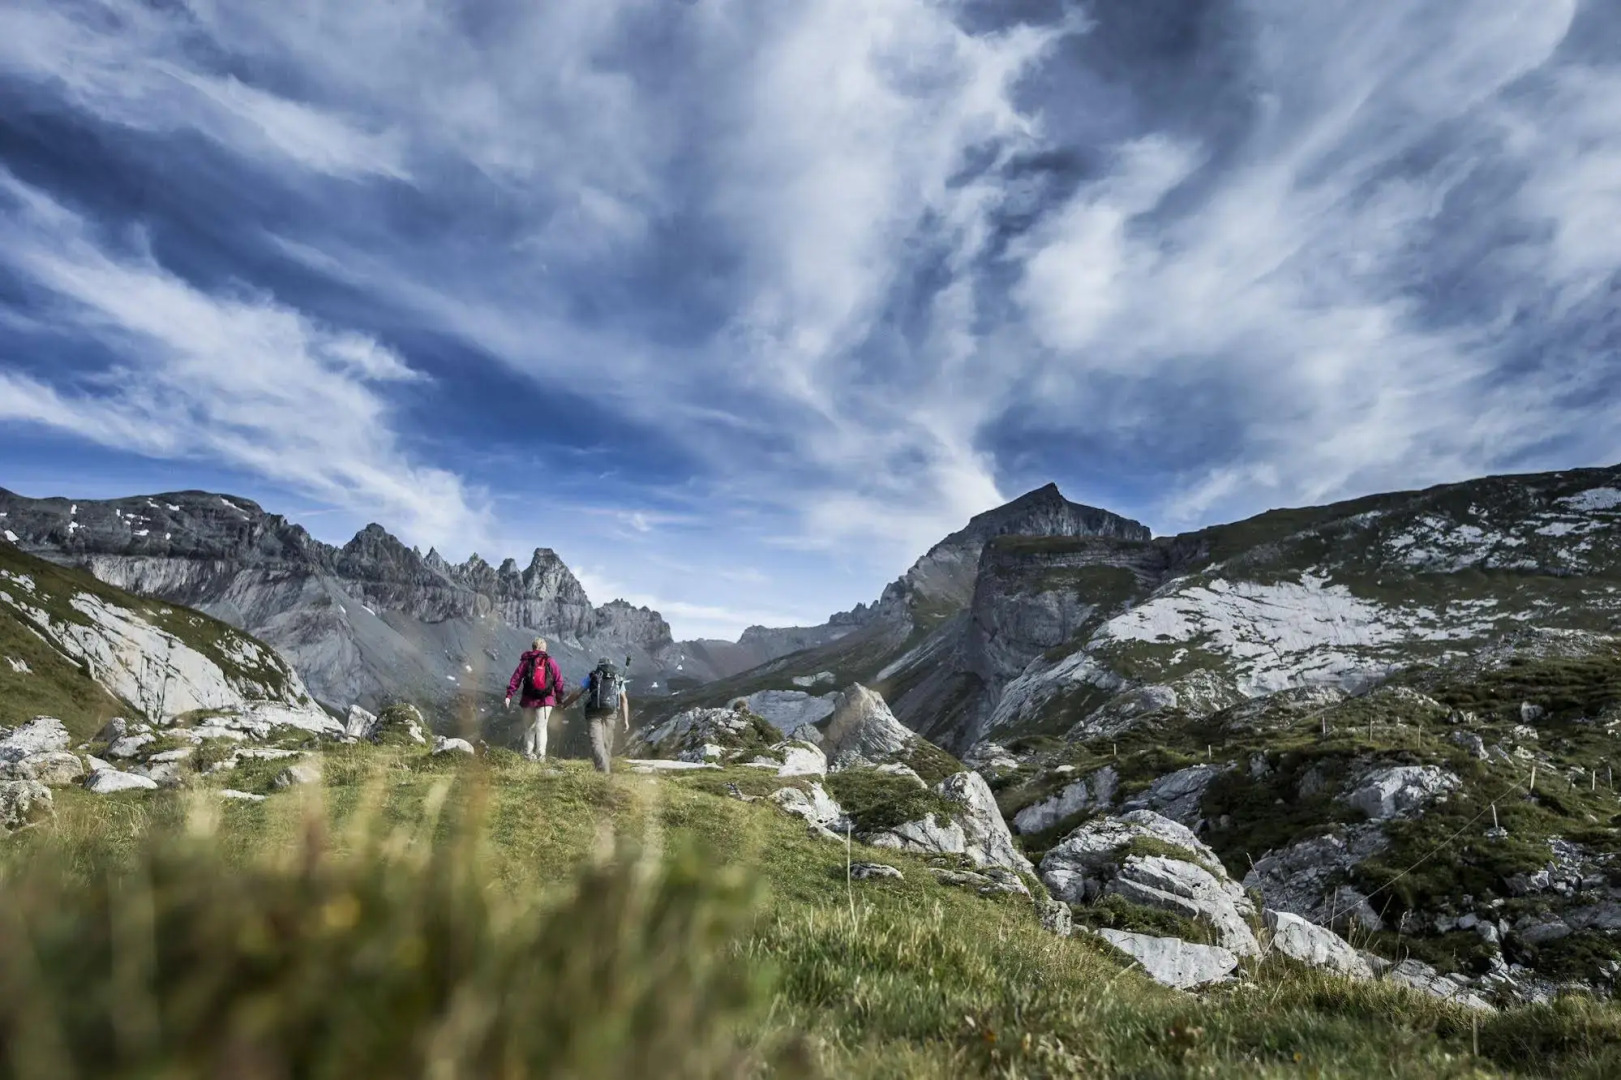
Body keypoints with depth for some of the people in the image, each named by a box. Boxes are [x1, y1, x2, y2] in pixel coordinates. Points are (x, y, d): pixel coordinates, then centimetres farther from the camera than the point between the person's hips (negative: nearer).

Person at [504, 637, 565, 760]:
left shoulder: (526, 661, 1)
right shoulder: (550, 662, 0)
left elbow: (516, 678, -3)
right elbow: (558, 681, 1)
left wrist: (509, 695, -2)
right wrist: (559, 698, 10)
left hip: (528, 700, 1)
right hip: (546, 700, -1)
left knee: (529, 728, 13)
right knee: (541, 727, 2)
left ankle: (529, 754, 14)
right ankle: (541, 755, -5)